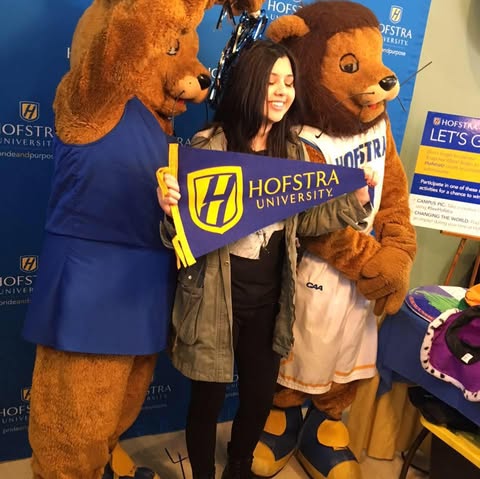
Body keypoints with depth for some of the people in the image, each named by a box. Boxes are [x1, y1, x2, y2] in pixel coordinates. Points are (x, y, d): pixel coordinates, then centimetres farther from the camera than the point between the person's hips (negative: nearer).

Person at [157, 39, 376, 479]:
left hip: (269, 296, 5)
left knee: (261, 395, 20)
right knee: (209, 397, 13)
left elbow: (302, 222, 9)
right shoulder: (210, 146, -13)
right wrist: (171, 209, -34)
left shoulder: (293, 150, 3)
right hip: (217, 297, -4)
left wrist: (354, 201, -1)